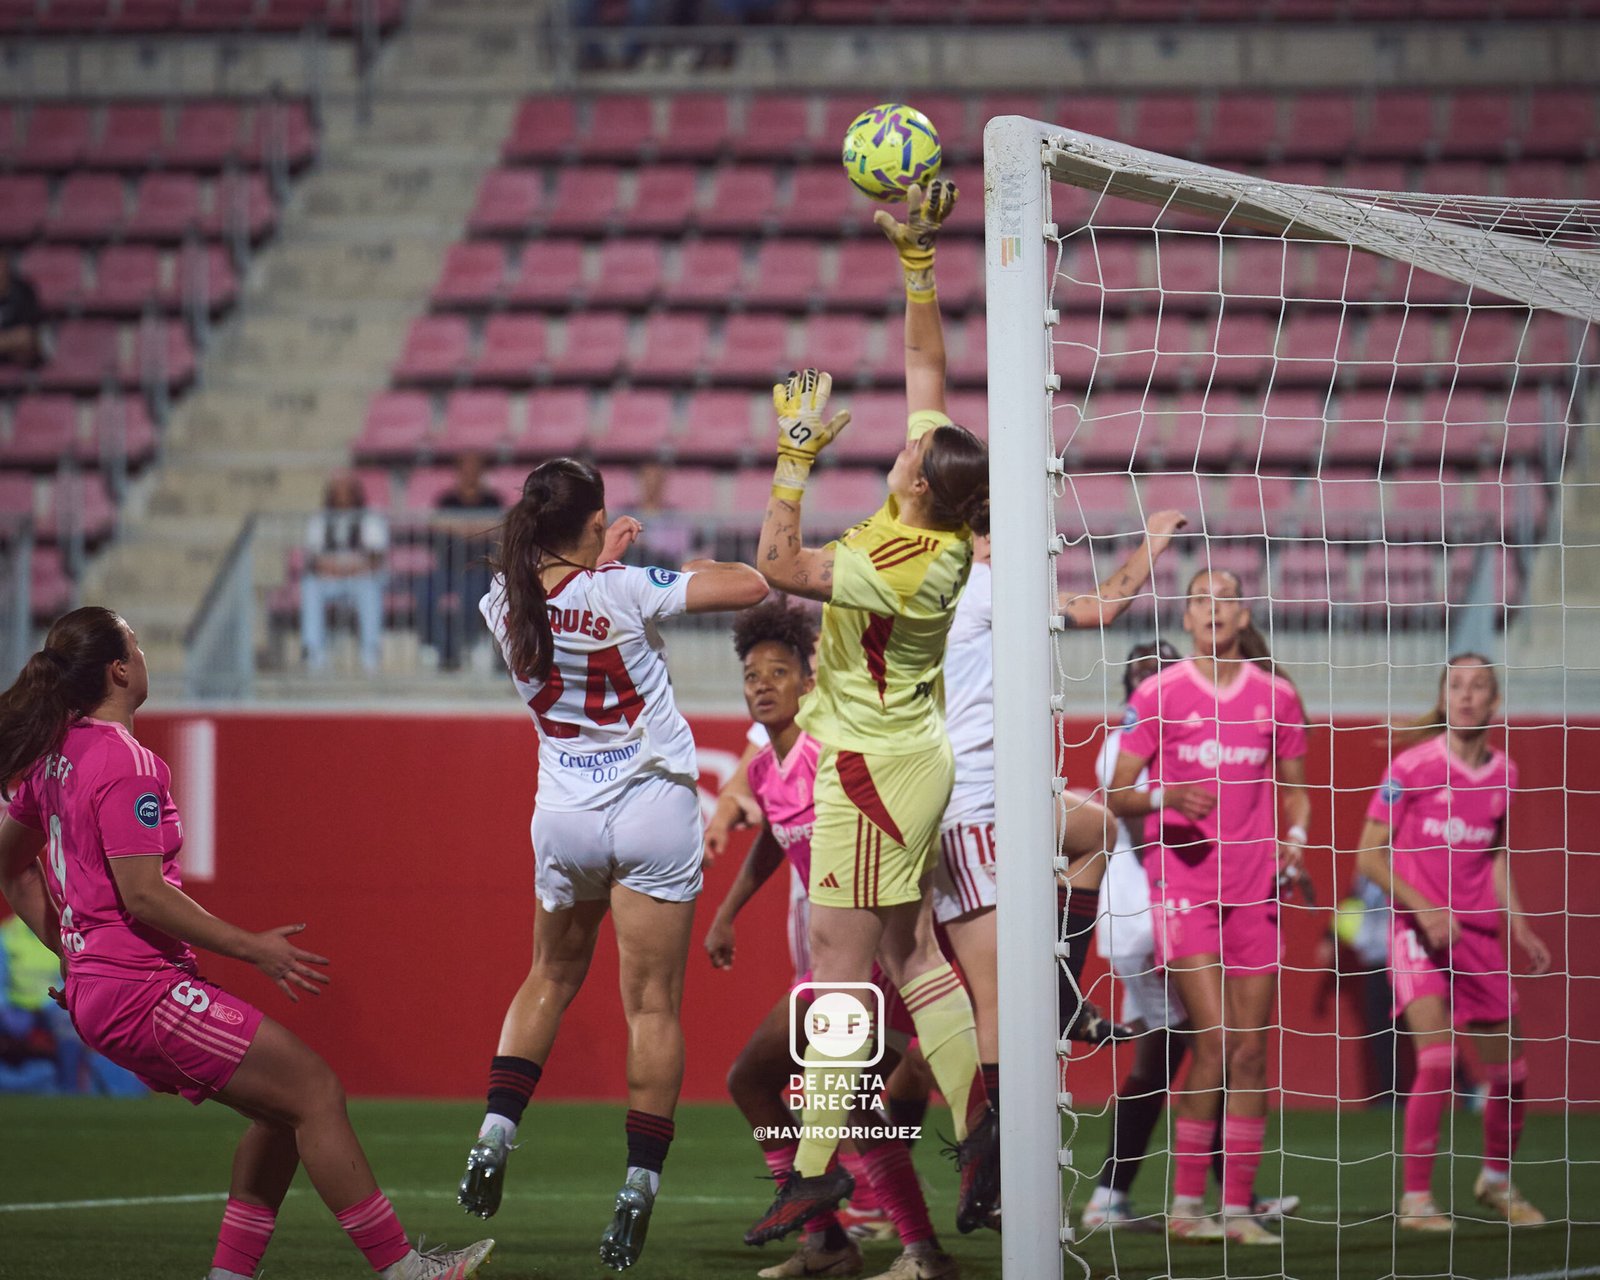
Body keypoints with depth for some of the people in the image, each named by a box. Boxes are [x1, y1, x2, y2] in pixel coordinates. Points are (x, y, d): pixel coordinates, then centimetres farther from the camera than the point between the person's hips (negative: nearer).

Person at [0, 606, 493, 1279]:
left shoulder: (56, 756, 12)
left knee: (282, 1110, 16)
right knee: (314, 1090, -8)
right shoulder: (125, 763, -16)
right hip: (143, 990, -10)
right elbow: (142, 895, -22)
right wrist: (250, 947, -15)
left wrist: (71, 949, 22)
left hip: (96, 991, 10)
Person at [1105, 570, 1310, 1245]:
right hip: (1181, 880, -4)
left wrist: (1295, 839, -1)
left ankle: (1238, 1207, 7)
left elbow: (1293, 788, 19)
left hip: (1254, 886, 4)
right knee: (1214, 1039, -14)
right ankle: (1185, 1204, -4)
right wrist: (1163, 798, -18)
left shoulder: (1277, 697, 9)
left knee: (1249, 1050, 2)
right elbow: (1117, 795, 2)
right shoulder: (1157, 694, 1)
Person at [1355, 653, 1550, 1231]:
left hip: (1480, 934, 5)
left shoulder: (1503, 772, 6)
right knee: (1437, 1060, -20)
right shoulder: (1412, 767, -9)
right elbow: (1369, 856, -6)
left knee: (1510, 1071, 7)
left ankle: (1498, 1179, 33)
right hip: (1418, 931, -5)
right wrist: (1422, 907, -18)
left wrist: (1519, 926, 13)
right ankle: (1416, 1198, -9)